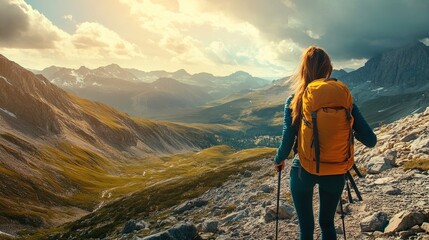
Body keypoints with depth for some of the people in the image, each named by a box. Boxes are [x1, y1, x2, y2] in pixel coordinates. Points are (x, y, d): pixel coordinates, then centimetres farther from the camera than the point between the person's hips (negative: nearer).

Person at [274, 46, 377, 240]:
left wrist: (278, 160, 8)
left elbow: (287, 144, -13)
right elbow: (370, 140, -9)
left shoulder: (294, 102, -12)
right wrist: (352, 132, 11)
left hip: (303, 171, -2)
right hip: (335, 173, 2)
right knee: (327, 223, 24)